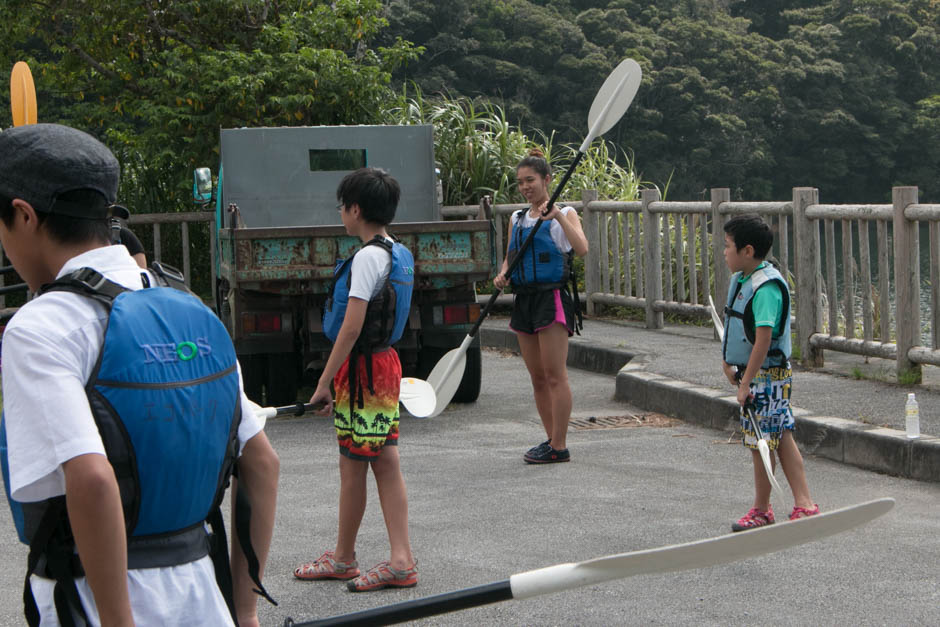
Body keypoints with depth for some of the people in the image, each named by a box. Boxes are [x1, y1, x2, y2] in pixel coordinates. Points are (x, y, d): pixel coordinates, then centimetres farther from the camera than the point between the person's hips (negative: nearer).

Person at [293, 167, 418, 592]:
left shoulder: (368, 257, -16)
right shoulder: (399, 254, 12)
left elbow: (352, 326, -20)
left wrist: (325, 381, -16)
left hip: (362, 367, -9)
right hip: (386, 364, 9)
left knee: (353, 468, 3)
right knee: (386, 465, 8)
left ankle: (343, 557, 14)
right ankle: (401, 560, 7)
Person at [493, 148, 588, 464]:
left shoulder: (564, 214, -3)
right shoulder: (516, 219, 15)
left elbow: (581, 249, -18)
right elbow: (509, 257, 19)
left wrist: (559, 216, -28)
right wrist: (502, 275, -2)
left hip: (553, 297, -7)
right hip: (524, 298, 7)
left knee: (555, 375, -8)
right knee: (537, 377, 8)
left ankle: (559, 446, -5)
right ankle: (553, 439, 16)